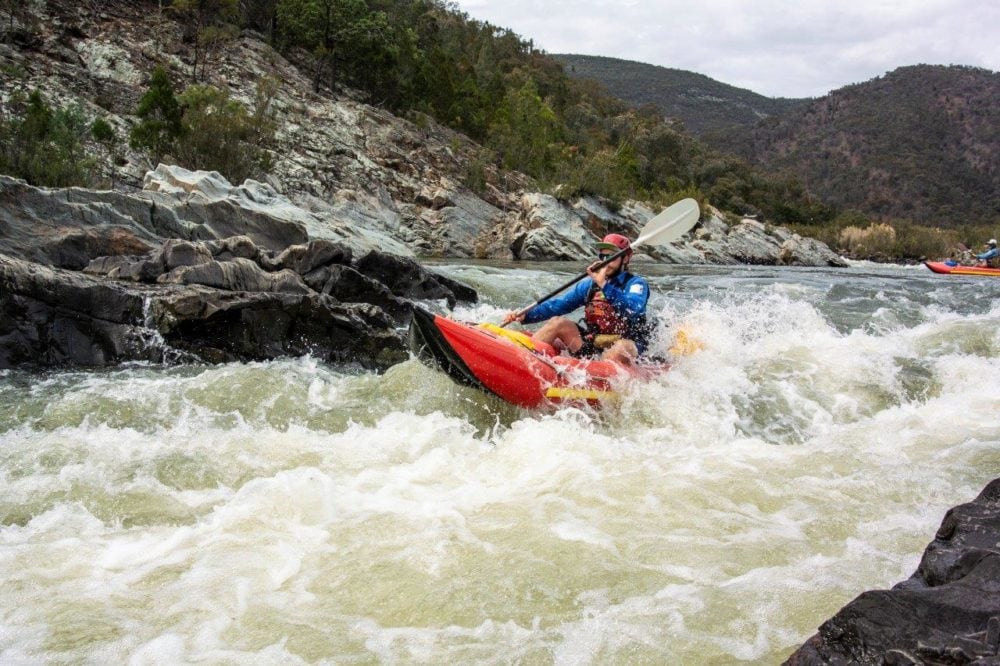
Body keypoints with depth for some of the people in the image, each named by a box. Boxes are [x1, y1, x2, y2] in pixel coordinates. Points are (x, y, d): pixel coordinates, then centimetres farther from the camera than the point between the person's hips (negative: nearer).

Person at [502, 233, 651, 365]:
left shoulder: (636, 283, -2)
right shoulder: (588, 284, 12)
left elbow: (634, 310, -24)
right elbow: (557, 305, 9)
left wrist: (604, 285, -29)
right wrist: (525, 315, -4)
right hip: (592, 346, 5)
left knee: (621, 348, -36)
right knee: (558, 322, -8)